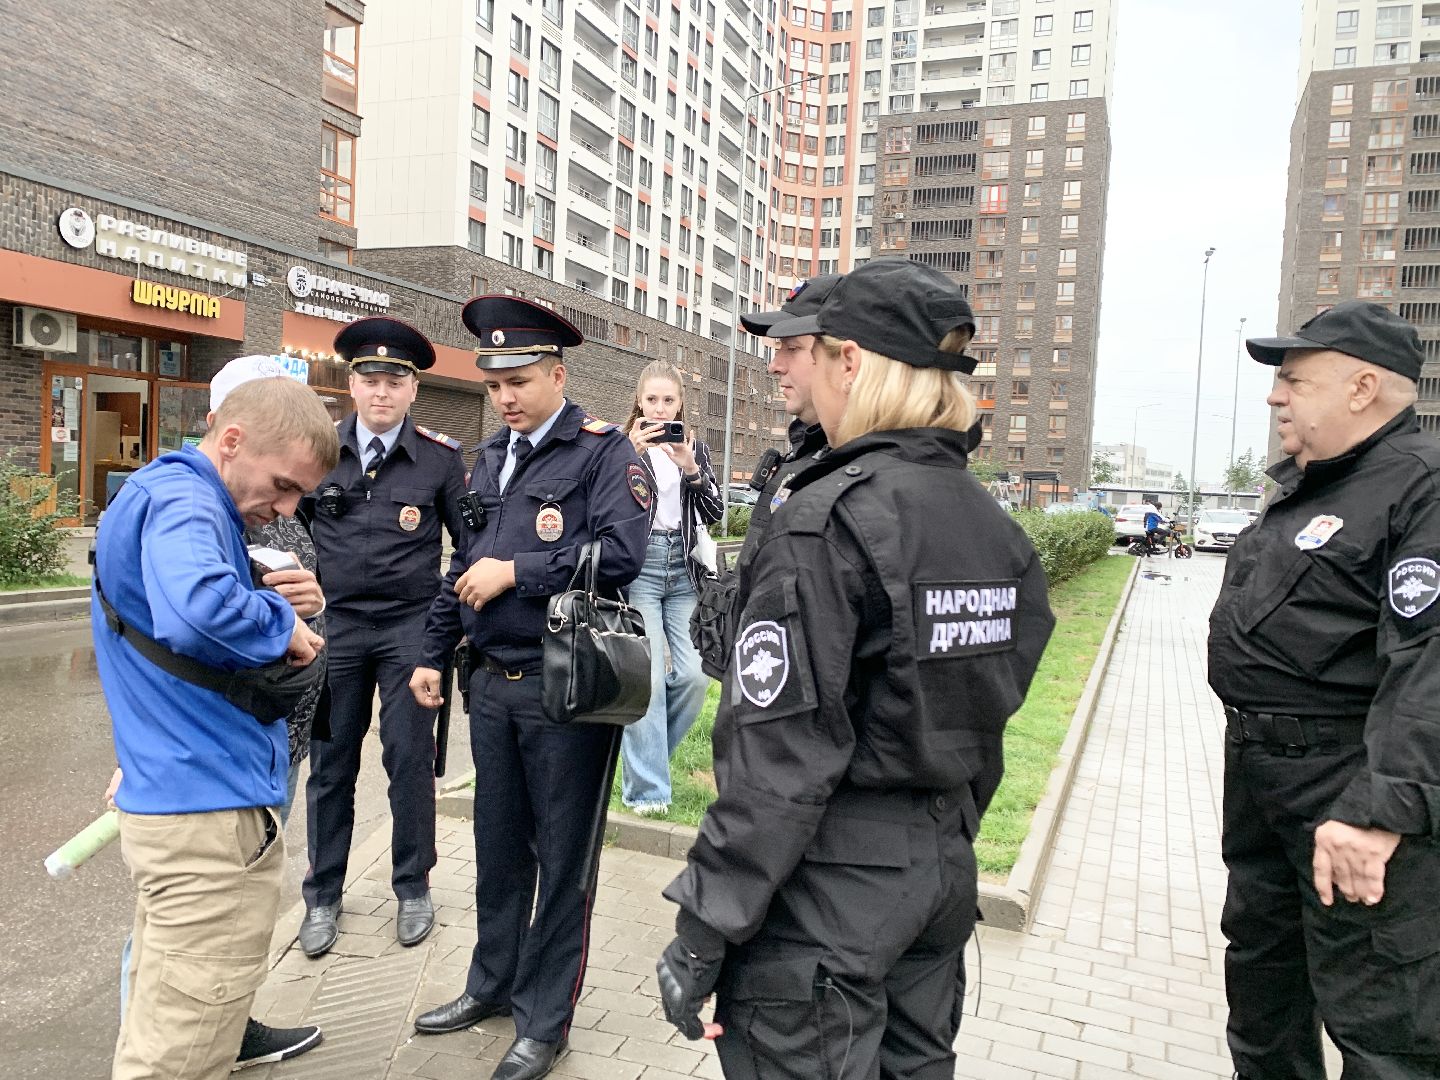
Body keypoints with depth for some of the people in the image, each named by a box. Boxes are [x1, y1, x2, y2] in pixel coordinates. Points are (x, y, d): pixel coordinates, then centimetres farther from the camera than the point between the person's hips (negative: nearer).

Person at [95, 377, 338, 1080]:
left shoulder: (161, 494, 16)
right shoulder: (180, 503, -17)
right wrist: (282, 626, -18)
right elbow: (198, 610, -38)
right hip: (211, 815, -10)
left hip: (172, 802, 10)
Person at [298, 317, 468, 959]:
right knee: (330, 763, 8)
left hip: (411, 627, -2)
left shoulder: (440, 457, -2)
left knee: (410, 760, 4)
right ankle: (322, 895, 23)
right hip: (336, 627, 2)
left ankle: (413, 887, 22)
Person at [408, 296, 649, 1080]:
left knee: (563, 857, 6)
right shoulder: (489, 460, 14)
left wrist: (515, 572, -16)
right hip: (493, 683, 6)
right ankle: (493, 982, 37)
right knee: (498, 845, 18)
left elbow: (620, 553, -22)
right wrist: (433, 654, 17)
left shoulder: (604, 450, -8)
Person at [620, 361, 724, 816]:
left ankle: (646, 753, 21)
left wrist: (690, 468, -12)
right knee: (648, 677, -9)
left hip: (684, 570, 3)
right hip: (638, 568, -3)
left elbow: (714, 514, 3)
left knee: (695, 675, -4)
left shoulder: (695, 446, 13)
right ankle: (646, 787, 3)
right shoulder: (624, 445, 5)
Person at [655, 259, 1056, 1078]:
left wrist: (701, 932, -15)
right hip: (941, 876, 8)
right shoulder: (994, 525, 4)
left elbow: (781, 757, -22)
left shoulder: (829, 518, -20)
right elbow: (984, 722, 11)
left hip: (827, 890, -7)